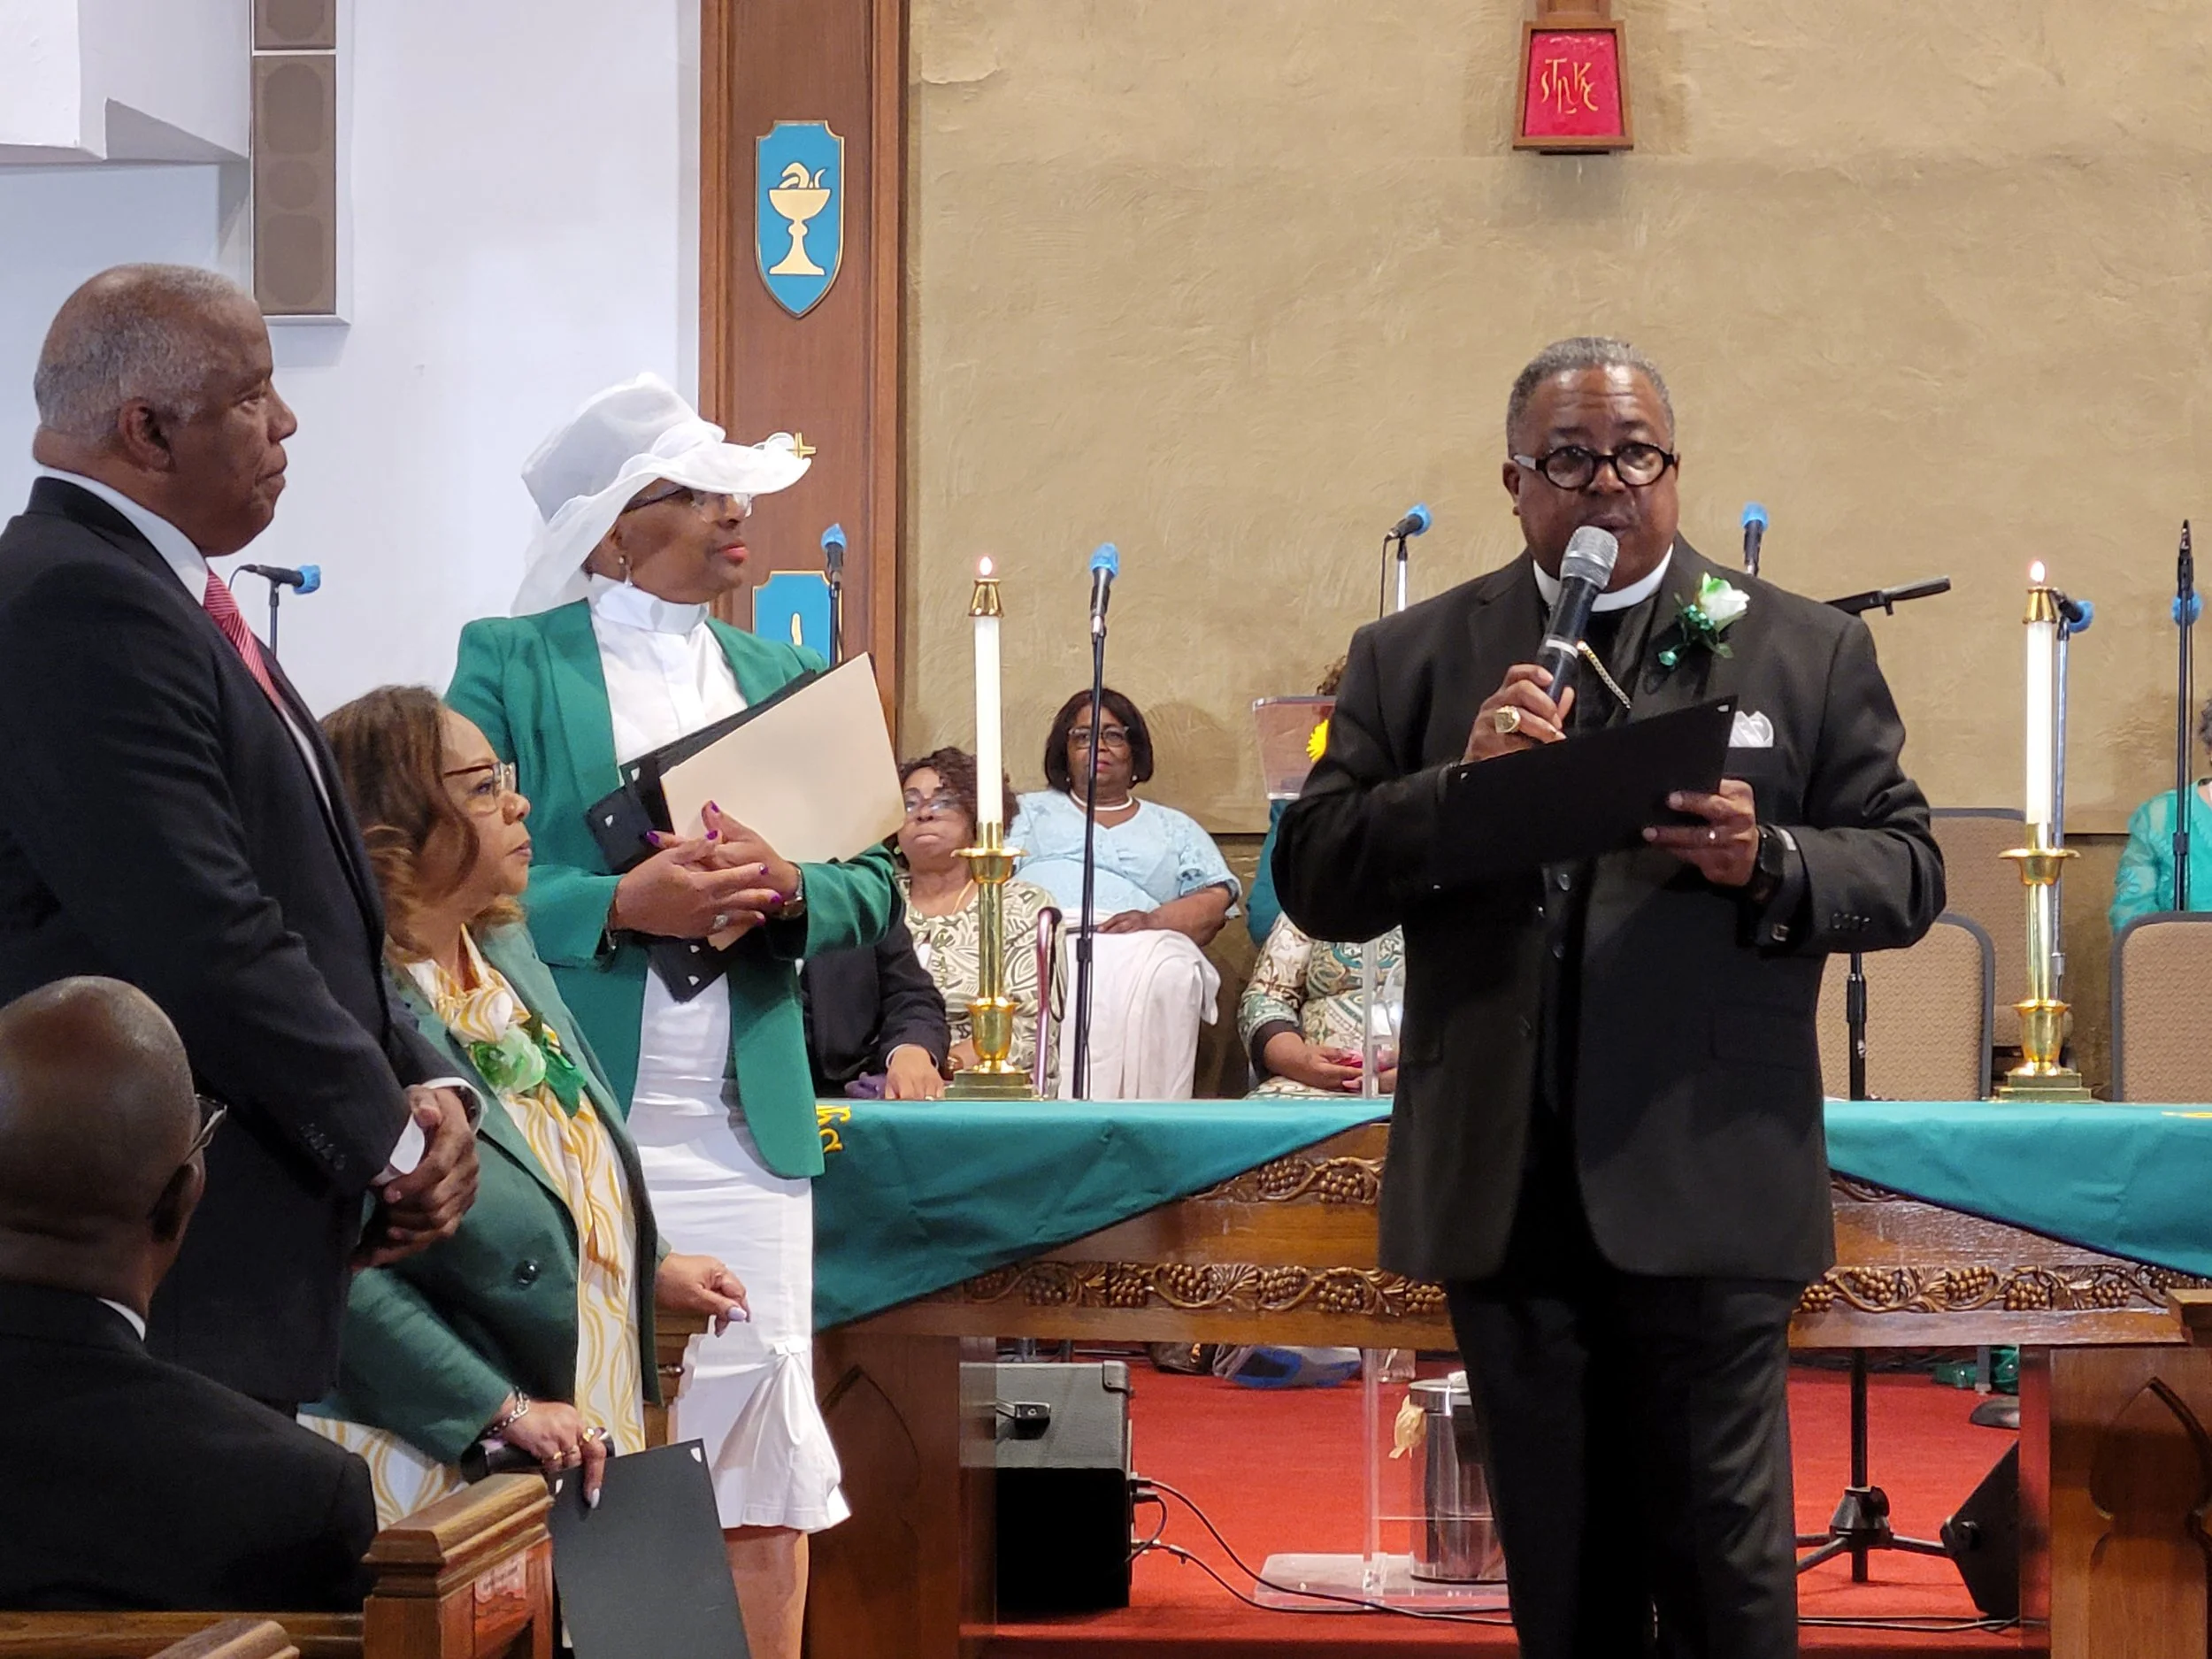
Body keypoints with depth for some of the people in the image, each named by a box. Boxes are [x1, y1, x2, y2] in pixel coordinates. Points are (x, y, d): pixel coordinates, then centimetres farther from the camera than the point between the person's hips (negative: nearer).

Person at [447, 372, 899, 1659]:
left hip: (749, 1122, 4)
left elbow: (876, 886, 13)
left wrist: (789, 892, -9)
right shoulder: (511, 664, 2)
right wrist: (621, 906, -18)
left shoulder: (784, 676, 16)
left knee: (765, 1449, 1)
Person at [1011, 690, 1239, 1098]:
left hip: (1135, 948, 1)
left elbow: (1215, 900, 16)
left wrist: (1154, 920, -7)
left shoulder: (1175, 828, 33)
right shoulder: (1029, 812, 33)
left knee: (1170, 970, -38)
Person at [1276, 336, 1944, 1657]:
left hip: (1706, 1193, -2)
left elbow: (1905, 869, 4)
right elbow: (1315, 881, 3)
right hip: (1508, 1195, 2)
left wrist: (1769, 865, -16)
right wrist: (1457, 789, -14)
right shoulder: (1411, 658, 10)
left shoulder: (1808, 651, 7)